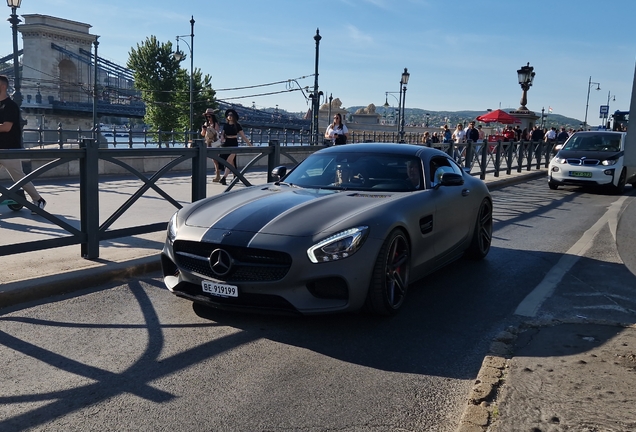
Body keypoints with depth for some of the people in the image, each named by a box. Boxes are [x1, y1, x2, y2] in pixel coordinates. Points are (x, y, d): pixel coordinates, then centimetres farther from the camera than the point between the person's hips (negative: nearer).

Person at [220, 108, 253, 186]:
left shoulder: (237, 125, 0)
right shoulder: (225, 125, 10)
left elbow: (243, 136, 3)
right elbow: (222, 134, 12)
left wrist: (249, 144, 1)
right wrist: (222, 139, -11)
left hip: (233, 144, -4)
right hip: (226, 144, 4)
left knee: (229, 162, -14)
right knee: (231, 162, 10)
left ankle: (223, 178, -20)